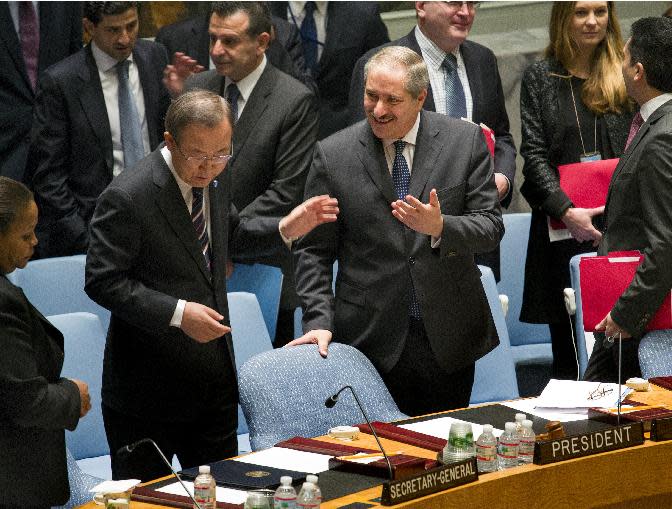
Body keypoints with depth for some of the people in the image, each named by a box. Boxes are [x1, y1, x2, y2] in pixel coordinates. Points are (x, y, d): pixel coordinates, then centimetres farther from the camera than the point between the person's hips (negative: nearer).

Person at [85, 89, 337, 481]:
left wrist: (285, 229, 4)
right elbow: (103, 281, -20)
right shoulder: (126, 198, -21)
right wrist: (177, 313, -27)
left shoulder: (216, 178, 3)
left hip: (215, 379, 7)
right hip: (149, 388, -7)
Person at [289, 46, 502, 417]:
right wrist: (319, 320, -10)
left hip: (449, 338, 1)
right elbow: (313, 251, 1)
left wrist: (440, 227, -21)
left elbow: (490, 226, -1)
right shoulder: (333, 155, -2)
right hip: (371, 342, -1)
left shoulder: (465, 141, 0)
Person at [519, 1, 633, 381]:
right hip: (563, 226, 0)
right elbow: (534, 154, 0)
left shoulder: (626, 75, 9)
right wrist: (566, 210, -14)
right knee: (567, 346, 3)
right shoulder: (540, 78, 7)